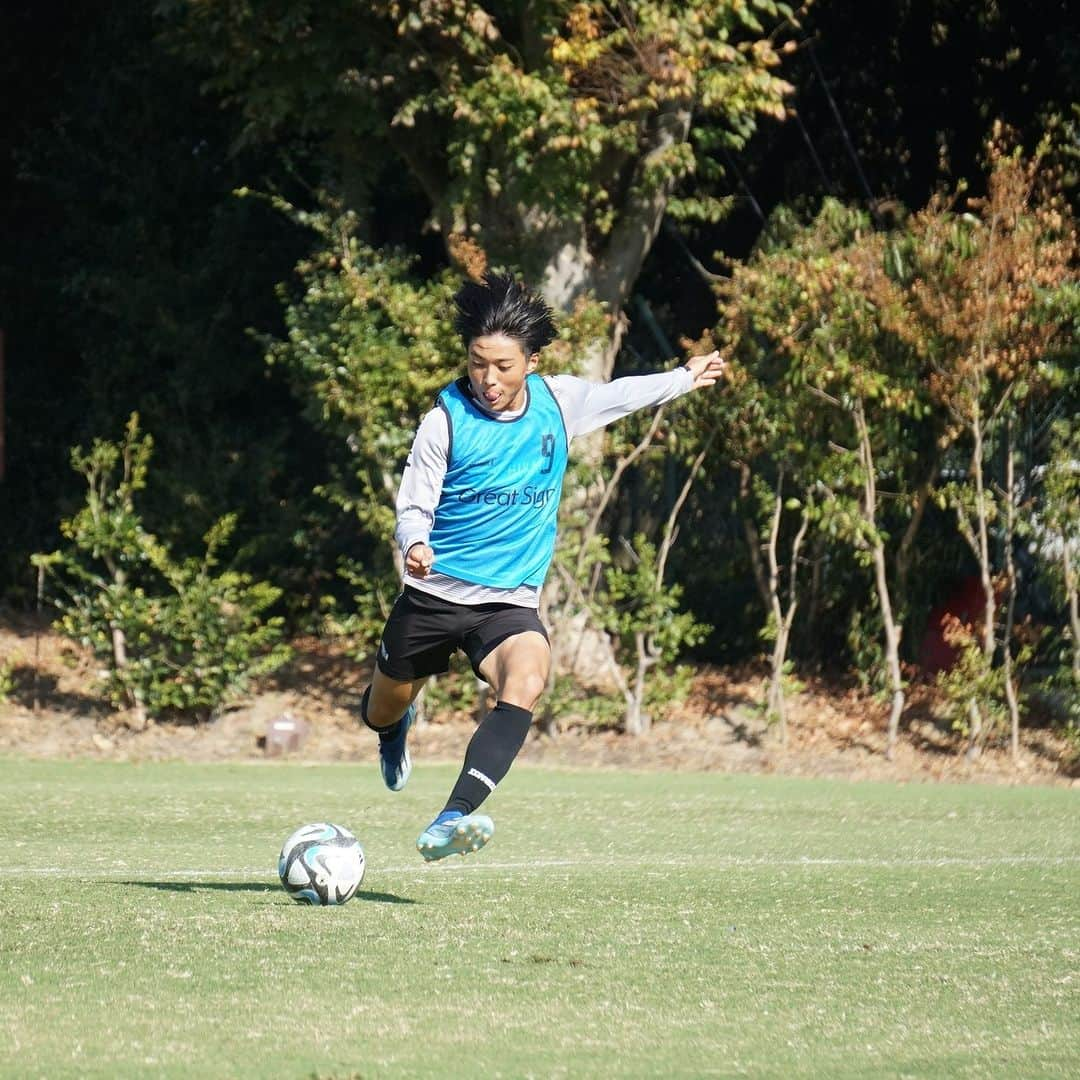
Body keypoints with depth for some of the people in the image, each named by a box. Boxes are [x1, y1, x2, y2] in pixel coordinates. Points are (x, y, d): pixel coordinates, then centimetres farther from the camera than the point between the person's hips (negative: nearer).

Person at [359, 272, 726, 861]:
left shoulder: (558, 400, -1)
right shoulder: (446, 419, -11)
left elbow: (615, 394, 20)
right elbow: (414, 505, -5)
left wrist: (684, 377, 33)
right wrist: (415, 543, -28)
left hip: (509, 600, 1)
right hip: (433, 592, -1)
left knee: (527, 679, -31)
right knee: (383, 709, 16)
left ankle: (451, 821, -42)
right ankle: (395, 727, 59)